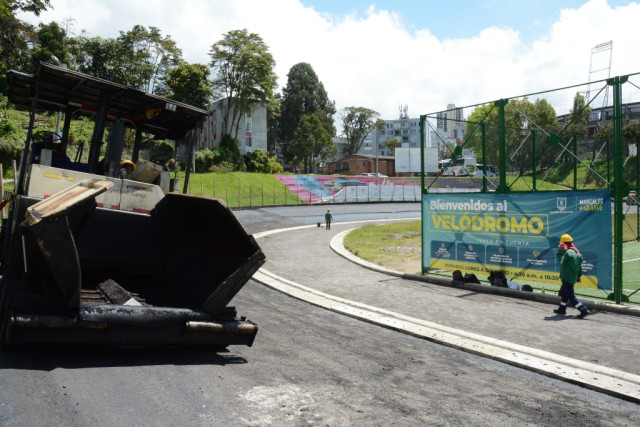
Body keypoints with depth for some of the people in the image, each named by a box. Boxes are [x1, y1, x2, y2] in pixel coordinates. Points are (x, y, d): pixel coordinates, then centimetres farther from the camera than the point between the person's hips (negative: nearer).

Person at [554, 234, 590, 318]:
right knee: (563, 292, 23)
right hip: (573, 277, 10)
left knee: (570, 296, -6)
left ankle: (584, 310, -10)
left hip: (567, 278, -10)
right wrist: (579, 275, 25)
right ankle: (562, 309, 35)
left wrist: (559, 251, -13)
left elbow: (561, 261, -19)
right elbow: (579, 265, 16)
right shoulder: (577, 252, 10)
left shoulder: (568, 252, -20)